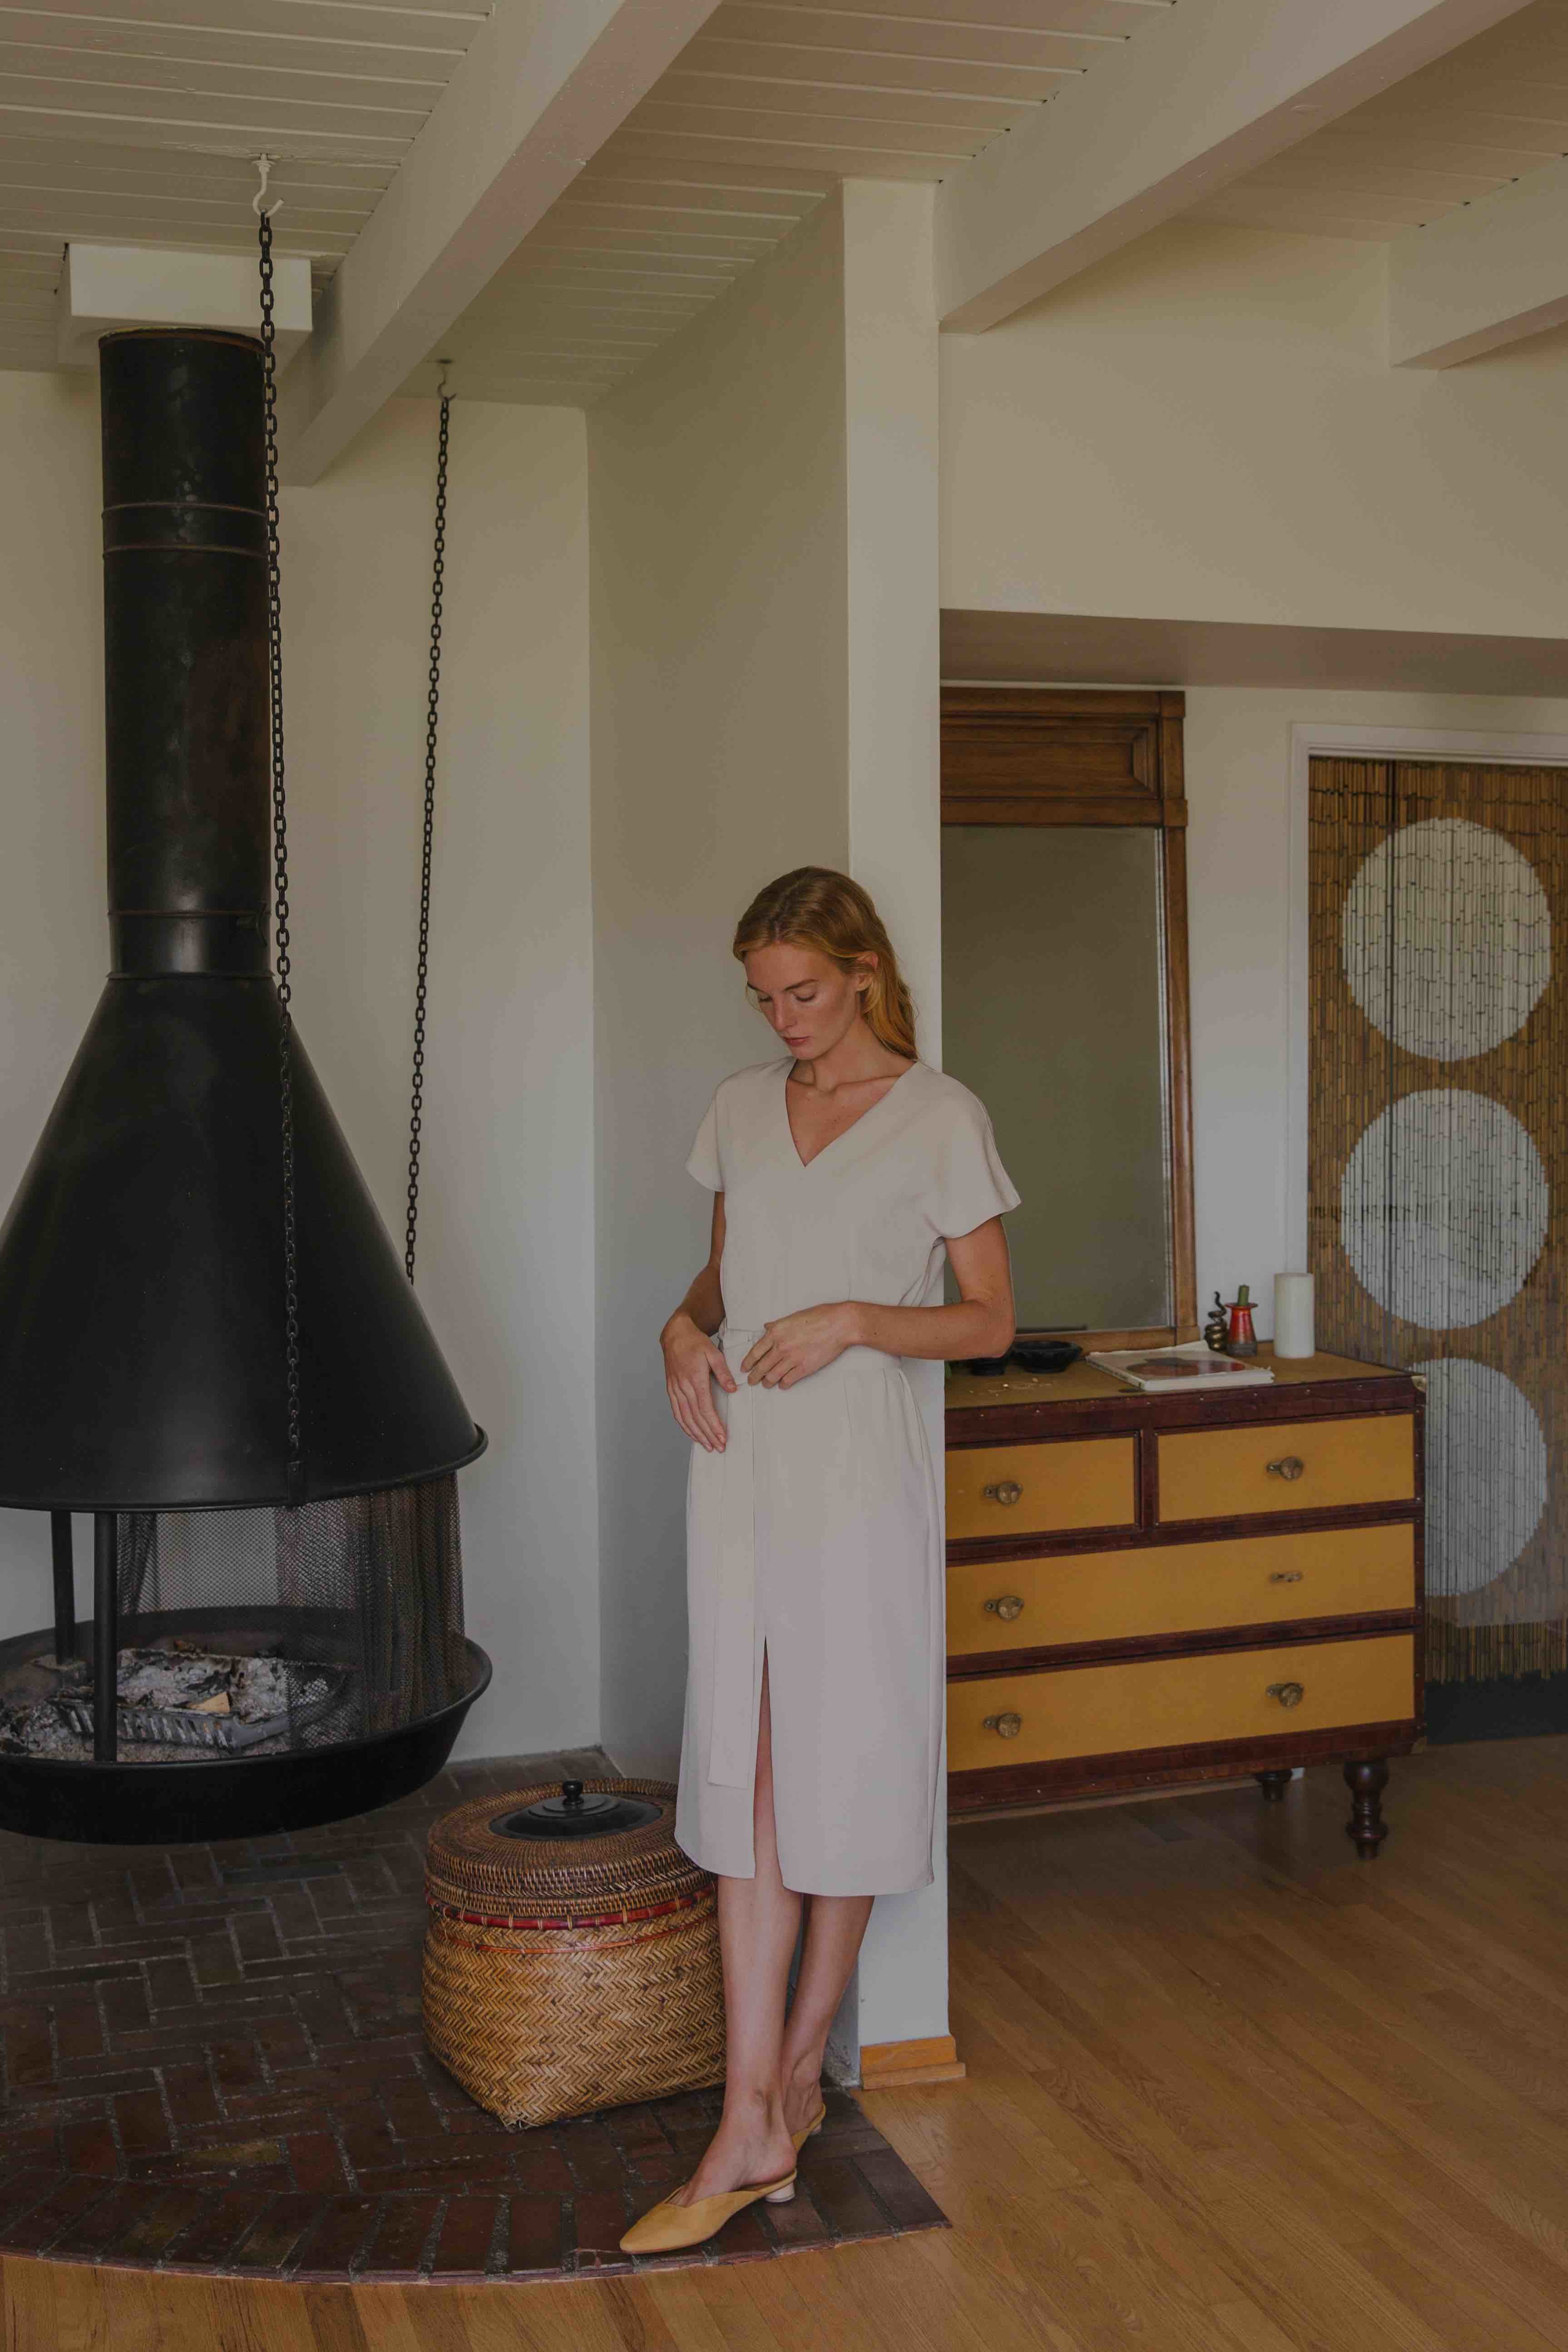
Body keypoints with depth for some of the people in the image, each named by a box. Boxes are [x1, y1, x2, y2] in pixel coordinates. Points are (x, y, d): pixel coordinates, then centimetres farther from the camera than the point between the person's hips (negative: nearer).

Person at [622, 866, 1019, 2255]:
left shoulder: (941, 1118, -4)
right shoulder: (744, 1106, 12)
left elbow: (992, 1320, -3)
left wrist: (850, 1321, -16)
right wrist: (687, 1326, 0)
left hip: (859, 1461, -4)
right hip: (741, 1456, 4)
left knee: (846, 1768, 4)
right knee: (747, 1775, 2)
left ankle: (798, 2068, 23)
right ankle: (755, 2124, 4)